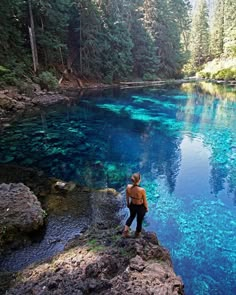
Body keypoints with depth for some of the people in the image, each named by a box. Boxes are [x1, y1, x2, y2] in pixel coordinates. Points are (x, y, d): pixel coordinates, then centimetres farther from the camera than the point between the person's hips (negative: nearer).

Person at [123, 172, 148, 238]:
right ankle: (137, 234, 48)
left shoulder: (128, 187, -24)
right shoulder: (142, 190, -35)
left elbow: (127, 197, -4)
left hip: (132, 205, 3)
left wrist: (128, 203, 16)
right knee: (139, 221, 24)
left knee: (131, 216, 35)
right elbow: (145, 201, -17)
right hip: (141, 207, -3)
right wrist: (146, 208, 3)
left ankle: (125, 230, 32)